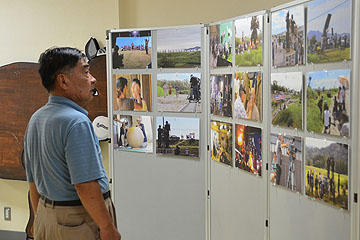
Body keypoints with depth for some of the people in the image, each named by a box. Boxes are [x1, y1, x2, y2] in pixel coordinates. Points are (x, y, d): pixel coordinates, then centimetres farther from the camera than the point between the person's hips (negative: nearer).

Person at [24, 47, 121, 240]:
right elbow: (85, 186, -25)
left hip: (46, 216, 9)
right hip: (78, 222, -9)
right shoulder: (77, 122, -20)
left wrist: (42, 220, 21)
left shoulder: (35, 119, 8)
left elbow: (33, 181, 14)